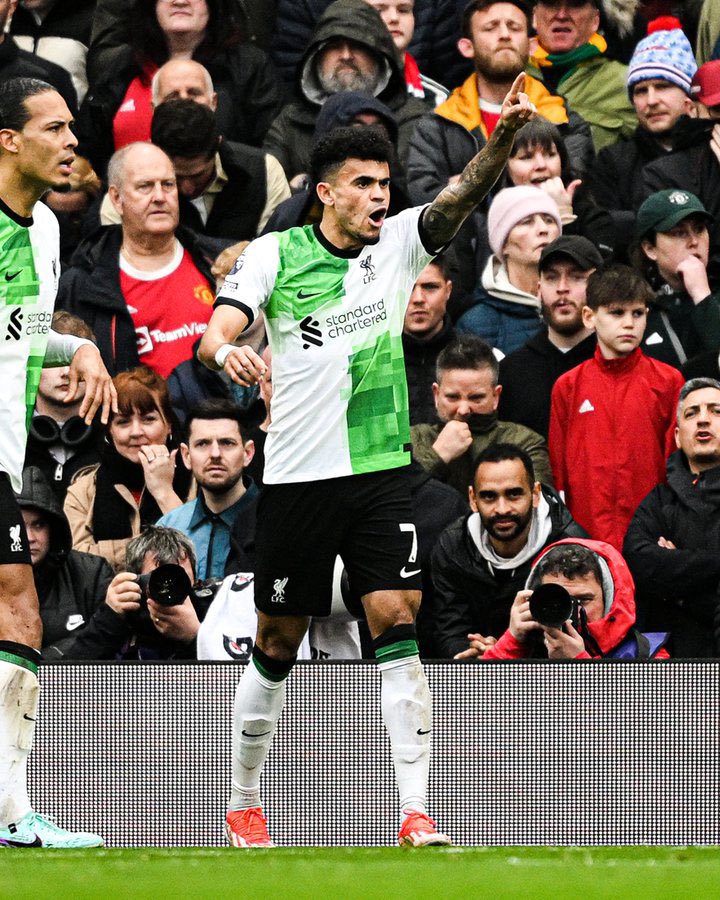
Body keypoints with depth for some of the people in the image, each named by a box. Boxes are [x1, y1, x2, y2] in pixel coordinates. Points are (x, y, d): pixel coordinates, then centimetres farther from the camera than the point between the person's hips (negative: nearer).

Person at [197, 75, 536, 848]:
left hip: (380, 472, 2)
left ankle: (415, 815, -15)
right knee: (276, 650, 6)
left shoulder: (398, 246, 4)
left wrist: (505, 135, -31)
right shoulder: (274, 255, -2)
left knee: (398, 629, -12)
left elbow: (462, 195, -11)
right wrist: (226, 351, -36)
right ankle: (244, 806, 24)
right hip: (297, 477, -2)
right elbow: (213, 335, -11)